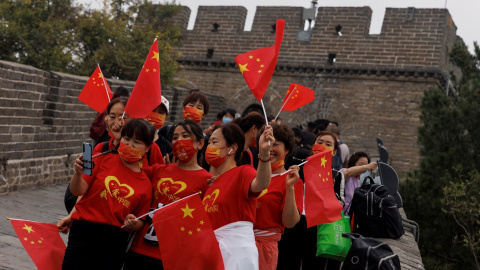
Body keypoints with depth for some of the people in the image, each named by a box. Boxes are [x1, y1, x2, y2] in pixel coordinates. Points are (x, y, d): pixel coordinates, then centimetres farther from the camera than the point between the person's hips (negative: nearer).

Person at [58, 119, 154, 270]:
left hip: (115, 240, 2)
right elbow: (78, 191, -4)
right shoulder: (104, 159, 1)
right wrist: (78, 173, -23)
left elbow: (140, 221, 10)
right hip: (84, 231, -2)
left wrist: (134, 224, -11)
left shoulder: (145, 184, 5)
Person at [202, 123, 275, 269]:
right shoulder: (211, 181, 15)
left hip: (238, 251, -7)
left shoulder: (242, 173, -7)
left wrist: (264, 153, -48)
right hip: (213, 250, 7)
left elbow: (260, 184, -30)